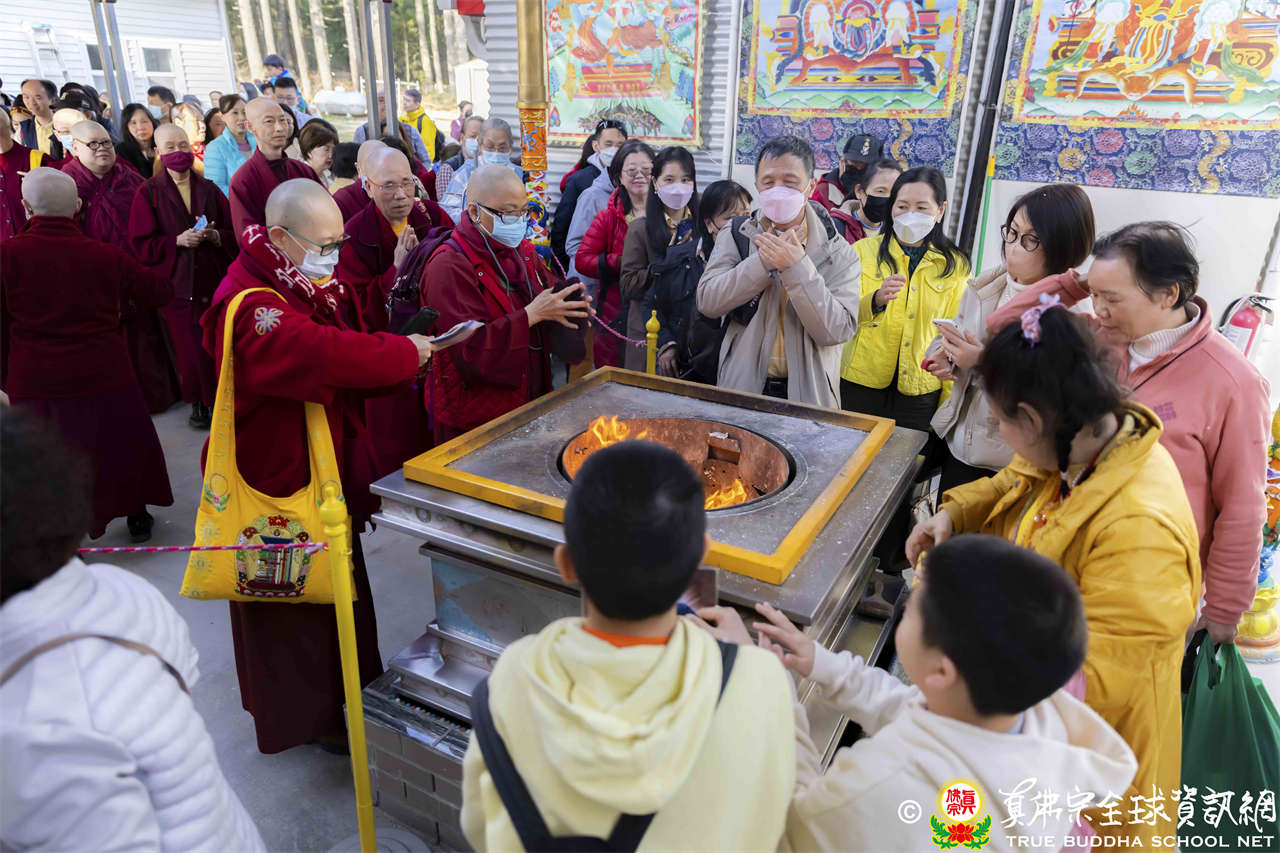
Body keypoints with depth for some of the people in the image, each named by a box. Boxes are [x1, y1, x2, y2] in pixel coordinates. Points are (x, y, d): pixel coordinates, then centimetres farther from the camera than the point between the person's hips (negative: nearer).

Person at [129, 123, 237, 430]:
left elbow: (234, 233, 8)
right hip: (176, 282, -1)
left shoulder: (209, 189, 11)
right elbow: (140, 244, -2)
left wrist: (214, 235, -12)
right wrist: (178, 240, -15)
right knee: (189, 347, -2)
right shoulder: (148, 193, 3)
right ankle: (198, 402, 14)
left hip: (214, 280, 2)